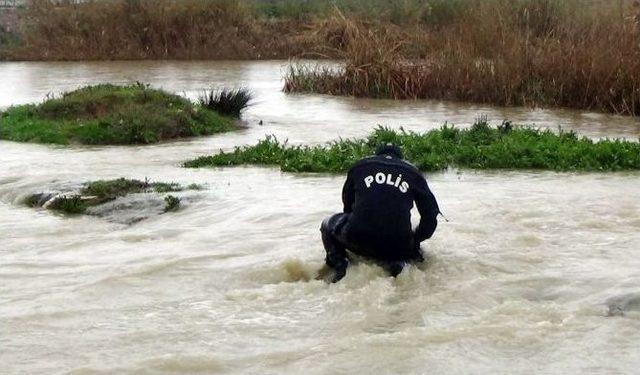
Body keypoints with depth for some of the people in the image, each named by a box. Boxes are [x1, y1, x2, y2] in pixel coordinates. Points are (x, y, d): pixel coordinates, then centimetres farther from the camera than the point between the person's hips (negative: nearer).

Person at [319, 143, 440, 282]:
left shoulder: (359, 166, 16)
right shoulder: (413, 173, 14)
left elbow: (347, 205, 26)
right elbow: (430, 213, 13)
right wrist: (415, 240, 25)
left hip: (358, 239, -1)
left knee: (328, 224, 28)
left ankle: (339, 266, 5)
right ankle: (391, 262, 1)